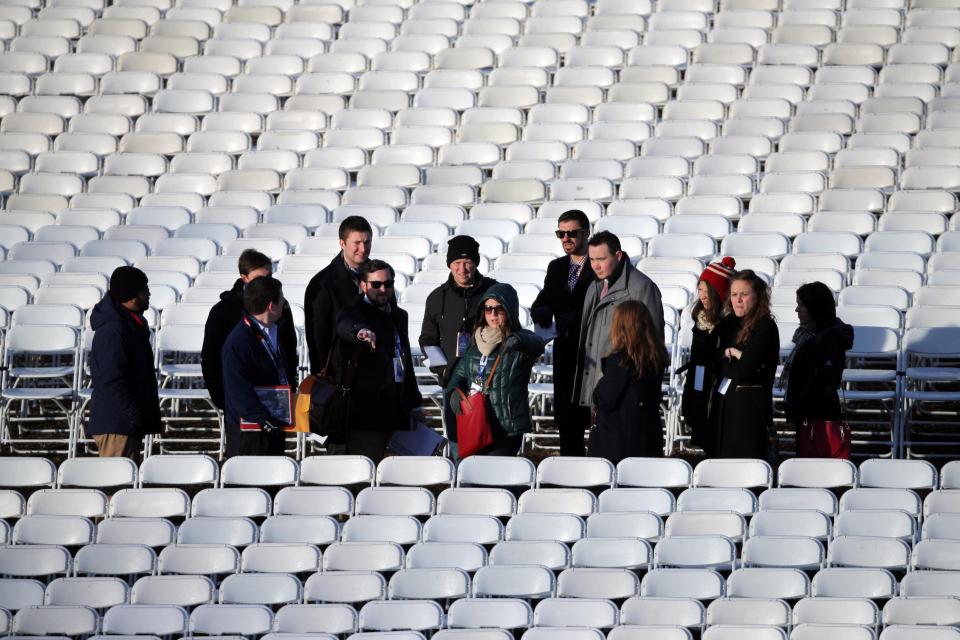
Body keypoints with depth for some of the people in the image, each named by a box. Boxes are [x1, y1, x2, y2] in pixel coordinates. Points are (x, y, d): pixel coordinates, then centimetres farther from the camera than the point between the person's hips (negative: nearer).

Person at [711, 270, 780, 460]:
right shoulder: (729, 323, 14)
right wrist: (732, 354, -6)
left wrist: (727, 355, 2)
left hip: (751, 407, -7)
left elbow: (744, 371, -16)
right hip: (724, 405, 7)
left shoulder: (765, 327, -9)